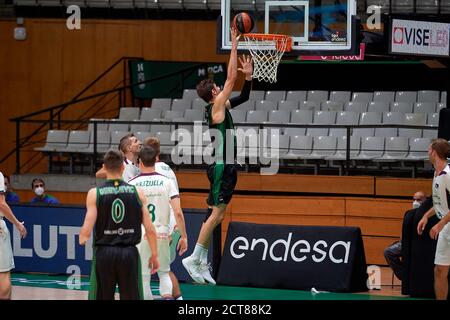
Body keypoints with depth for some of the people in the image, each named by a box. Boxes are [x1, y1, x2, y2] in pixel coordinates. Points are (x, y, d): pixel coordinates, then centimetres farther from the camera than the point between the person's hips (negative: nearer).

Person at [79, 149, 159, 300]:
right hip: (129, 253, 1)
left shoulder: (95, 194, -4)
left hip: (103, 253, -1)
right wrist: (154, 255, 11)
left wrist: (82, 238, 13)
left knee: (102, 297, 8)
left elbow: (87, 230, -9)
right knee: (132, 297, 6)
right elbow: (150, 229, -1)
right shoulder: (137, 192, 0)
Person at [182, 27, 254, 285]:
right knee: (216, 214, -11)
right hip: (222, 167, -10)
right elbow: (231, 78, -15)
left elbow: (244, 97, 26)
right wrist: (234, 45, -11)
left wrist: (249, 76, 9)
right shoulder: (217, 106, -11)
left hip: (226, 167, 10)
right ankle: (194, 258, -10)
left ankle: (202, 263, 12)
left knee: (215, 215, 10)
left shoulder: (223, 106, 13)